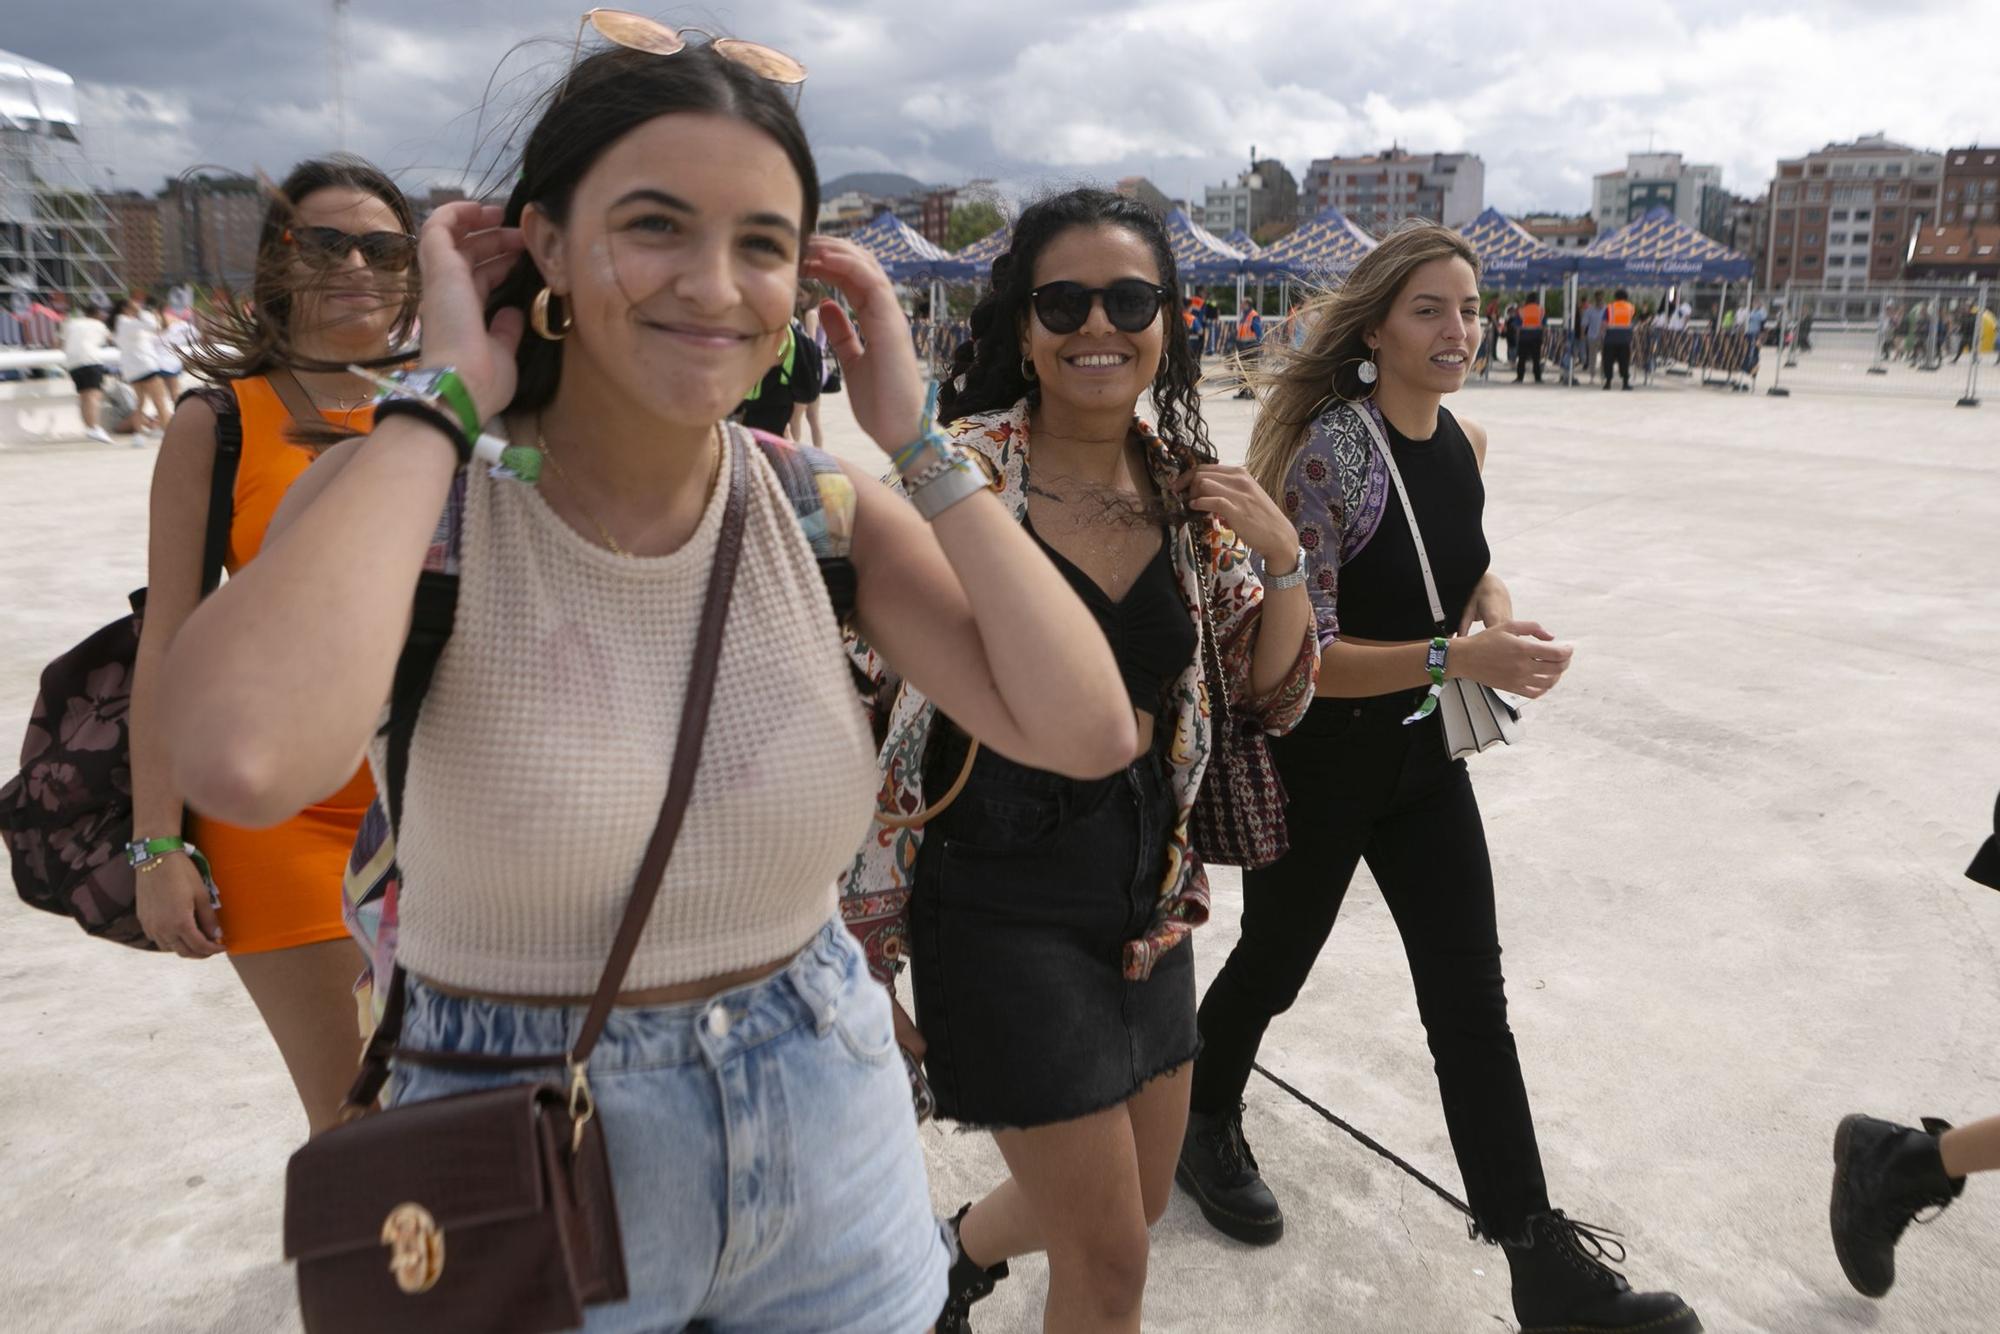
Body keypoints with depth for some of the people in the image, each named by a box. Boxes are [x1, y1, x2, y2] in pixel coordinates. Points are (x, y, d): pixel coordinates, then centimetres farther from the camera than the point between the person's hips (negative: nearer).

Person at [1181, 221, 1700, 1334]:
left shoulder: (1466, 443, 1)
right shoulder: (1331, 451, -22)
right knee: (1275, 964, 16)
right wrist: (1459, 658, -32)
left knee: (1473, 999, 7)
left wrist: (1501, 612, -7)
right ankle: (1207, 1126, 46)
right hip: (1316, 764, -6)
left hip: (1424, 759, 6)